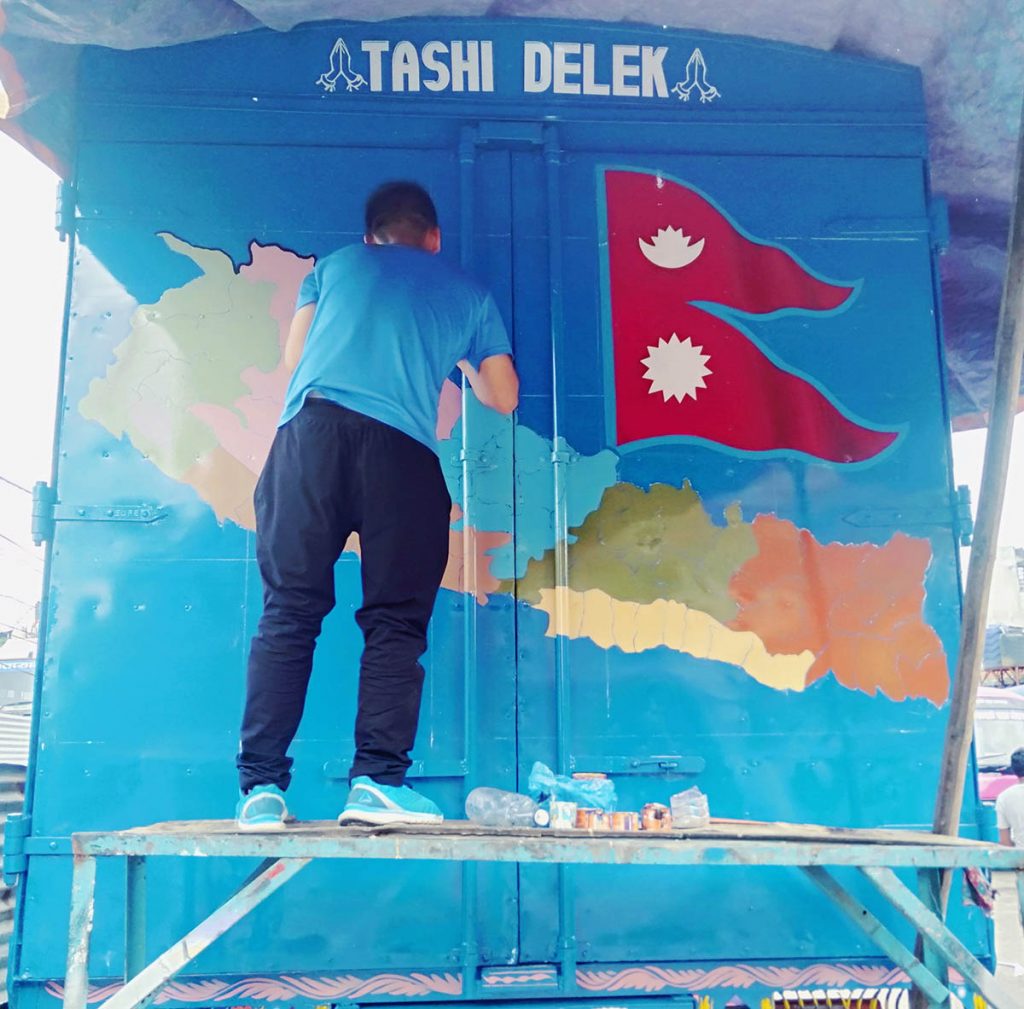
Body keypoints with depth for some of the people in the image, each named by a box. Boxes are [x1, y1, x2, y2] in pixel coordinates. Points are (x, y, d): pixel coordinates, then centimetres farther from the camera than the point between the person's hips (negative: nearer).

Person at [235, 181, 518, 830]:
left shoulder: (336, 264, 26)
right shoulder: (469, 293, 24)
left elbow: (293, 355, 30)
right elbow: (504, 398, 29)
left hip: (312, 428, 1)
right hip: (402, 447, -1)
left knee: (289, 613, 0)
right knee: (396, 622, 4)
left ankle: (262, 788, -3)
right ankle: (377, 780, -4)